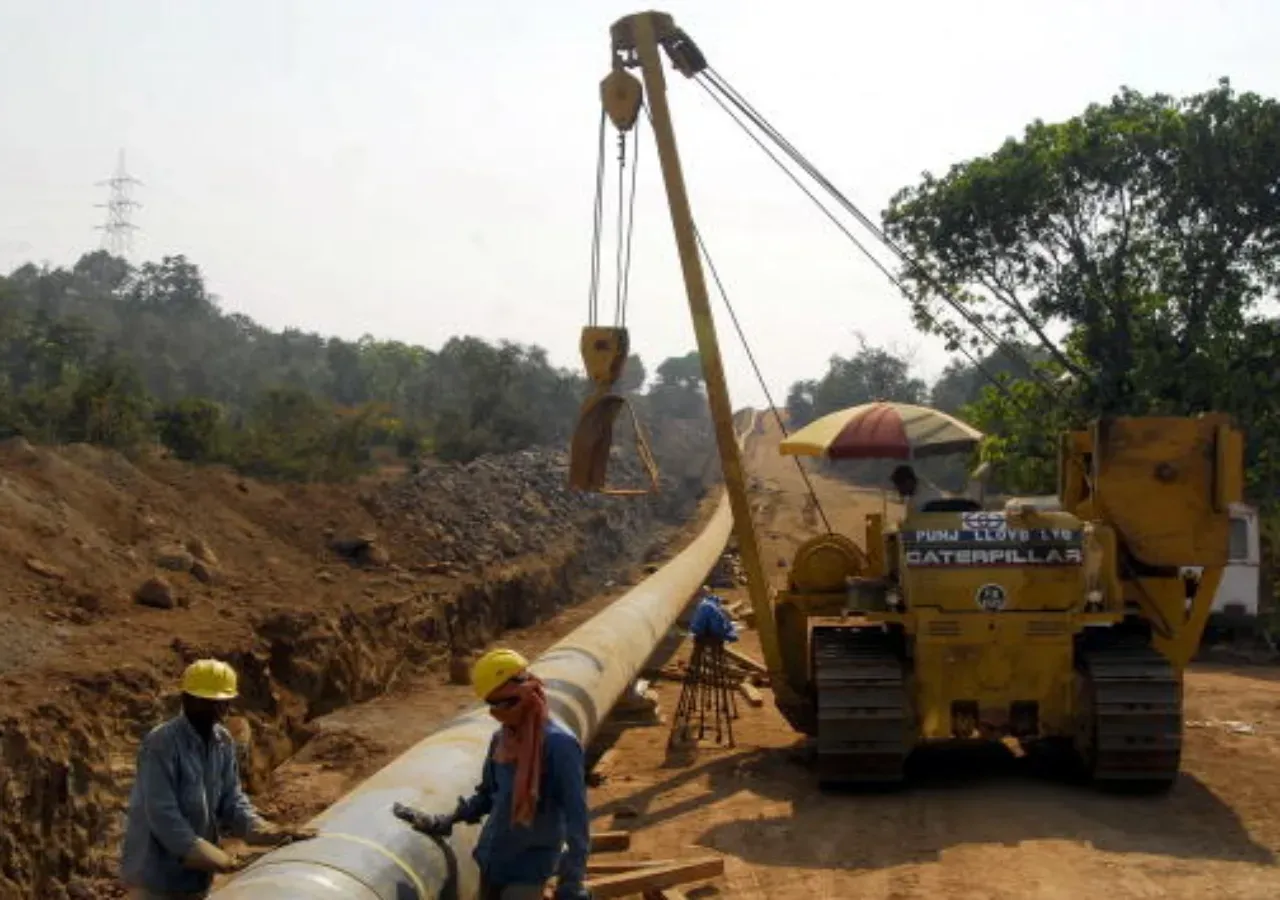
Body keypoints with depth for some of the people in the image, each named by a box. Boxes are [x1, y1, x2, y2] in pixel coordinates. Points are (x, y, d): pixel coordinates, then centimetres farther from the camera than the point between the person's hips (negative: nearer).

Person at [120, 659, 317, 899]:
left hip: (197, 875, 8)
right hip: (156, 876, -7)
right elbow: (162, 815, -25)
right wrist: (205, 853, -28)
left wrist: (266, 831, -14)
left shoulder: (224, 742, 2)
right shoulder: (160, 744, -21)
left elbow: (231, 800, 4)